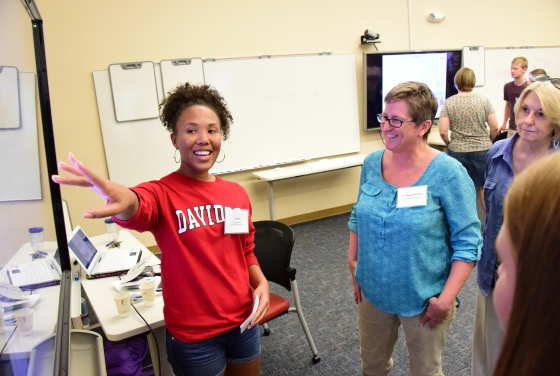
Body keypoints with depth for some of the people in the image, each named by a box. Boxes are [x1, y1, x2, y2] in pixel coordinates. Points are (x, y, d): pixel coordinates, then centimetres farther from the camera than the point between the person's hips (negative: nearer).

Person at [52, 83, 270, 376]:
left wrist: (260, 281, -6)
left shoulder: (237, 193, 0)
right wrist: (125, 200, -61)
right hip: (194, 335, -4)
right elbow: (138, 209, -39)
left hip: (243, 322, 5)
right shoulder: (163, 193, -15)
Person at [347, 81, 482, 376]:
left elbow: (468, 242, -15)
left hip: (423, 300, -4)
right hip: (372, 293, 4)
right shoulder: (372, 163, -4)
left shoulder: (448, 172, -18)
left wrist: (445, 299, -18)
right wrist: (353, 263, 5)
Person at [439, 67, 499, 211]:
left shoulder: (449, 102, -6)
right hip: (482, 151, 1)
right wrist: (487, 142, 16)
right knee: (483, 187, 13)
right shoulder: (483, 99, -2)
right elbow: (494, 127, -2)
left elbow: (443, 131, -10)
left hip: (457, 151, -1)